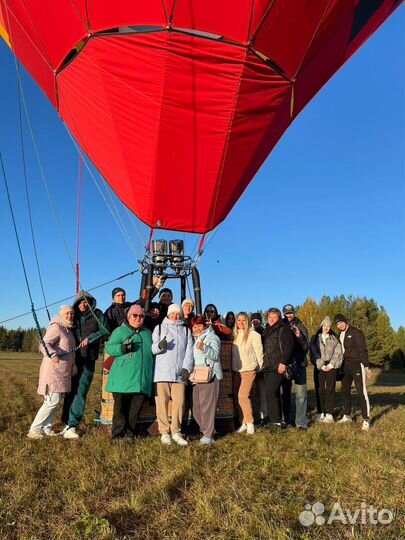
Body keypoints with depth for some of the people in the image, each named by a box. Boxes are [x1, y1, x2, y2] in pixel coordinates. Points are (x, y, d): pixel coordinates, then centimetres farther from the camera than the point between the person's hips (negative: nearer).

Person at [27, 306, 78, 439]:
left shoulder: (69, 329, 15)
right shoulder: (56, 327, -13)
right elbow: (44, 344, -24)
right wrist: (53, 354, -41)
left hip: (63, 371, 9)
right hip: (53, 370, -9)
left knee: (56, 400, 12)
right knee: (52, 401, -10)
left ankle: (46, 428, 21)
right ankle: (34, 429, 0)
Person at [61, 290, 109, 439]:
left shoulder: (97, 314, 3)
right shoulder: (73, 315, 10)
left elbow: (105, 330, -5)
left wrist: (90, 338, -15)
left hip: (88, 360, -2)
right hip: (73, 359, 2)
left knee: (81, 393, -4)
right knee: (71, 392, 5)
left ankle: (71, 425, -2)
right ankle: (68, 424, 12)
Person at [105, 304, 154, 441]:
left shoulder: (147, 333, 19)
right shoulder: (120, 331, 3)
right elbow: (108, 348, -4)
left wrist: (152, 375, 22)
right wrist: (124, 348, -20)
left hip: (141, 379, 4)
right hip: (123, 379, -4)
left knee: (135, 408, 6)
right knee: (121, 407, 2)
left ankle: (129, 433, 17)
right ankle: (118, 434, 12)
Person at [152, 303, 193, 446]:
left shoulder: (186, 330, 17)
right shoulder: (159, 328, 13)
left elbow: (189, 351, 9)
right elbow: (152, 348, 4)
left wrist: (186, 368, -4)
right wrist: (159, 346, -18)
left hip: (179, 373, 2)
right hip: (162, 372, -1)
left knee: (179, 403, -1)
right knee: (162, 402, -1)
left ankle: (176, 432, 12)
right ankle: (164, 432, 11)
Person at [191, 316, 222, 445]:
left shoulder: (212, 337, -2)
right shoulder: (194, 339, 21)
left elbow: (215, 354, -18)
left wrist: (204, 348, -34)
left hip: (210, 376, -8)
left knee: (207, 407, -9)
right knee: (196, 409, 9)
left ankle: (208, 436, -3)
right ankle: (205, 431, 21)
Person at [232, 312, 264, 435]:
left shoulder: (253, 334, -7)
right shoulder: (234, 334, 9)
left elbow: (259, 352, -4)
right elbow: (233, 353, 12)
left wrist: (261, 368, -1)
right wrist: (231, 367, 9)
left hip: (249, 370, -5)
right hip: (236, 370, 6)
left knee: (243, 396, -14)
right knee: (238, 397, 6)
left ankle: (250, 423, 1)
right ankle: (244, 422, 19)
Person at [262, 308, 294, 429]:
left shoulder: (283, 329, -5)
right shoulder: (267, 330, 18)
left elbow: (288, 347, -14)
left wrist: (283, 362, -20)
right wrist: (263, 362, 17)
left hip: (278, 367, -8)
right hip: (268, 367, 8)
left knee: (271, 393, -12)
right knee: (273, 394, 11)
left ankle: (276, 421, -4)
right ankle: (276, 420, 19)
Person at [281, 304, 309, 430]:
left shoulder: (301, 327, -1)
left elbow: (306, 348, -3)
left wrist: (299, 337, -19)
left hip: (299, 364, -1)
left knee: (301, 394, -1)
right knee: (286, 394, 11)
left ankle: (301, 422, 7)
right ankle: (287, 421, 22)